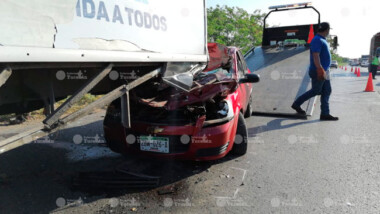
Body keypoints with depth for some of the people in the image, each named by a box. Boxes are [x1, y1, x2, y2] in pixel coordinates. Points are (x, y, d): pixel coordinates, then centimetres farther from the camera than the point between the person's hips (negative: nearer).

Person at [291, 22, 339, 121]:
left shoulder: (322, 40, 17)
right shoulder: (317, 40, -14)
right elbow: (315, 56, -23)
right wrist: (320, 70, -29)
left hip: (325, 71, 10)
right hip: (319, 72, -10)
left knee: (326, 91, 8)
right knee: (315, 91, -2)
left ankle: (325, 114, 11)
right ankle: (297, 104, 12)